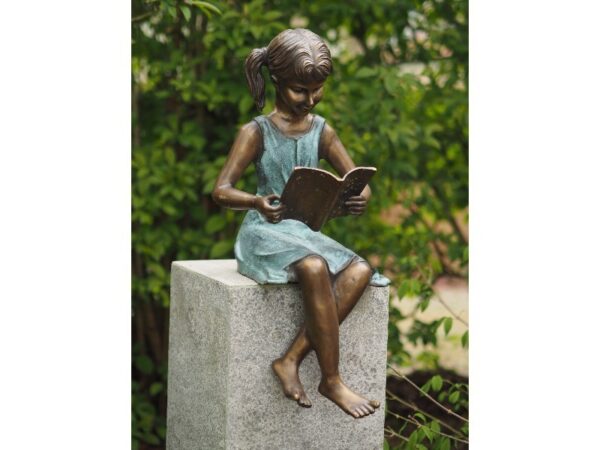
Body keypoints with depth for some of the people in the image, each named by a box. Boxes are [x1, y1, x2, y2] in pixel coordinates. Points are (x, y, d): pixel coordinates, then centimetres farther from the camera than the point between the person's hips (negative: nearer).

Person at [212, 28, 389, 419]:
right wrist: (256, 203, -34)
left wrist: (361, 199, -21)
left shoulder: (322, 132, 8)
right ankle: (332, 380, -24)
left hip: (305, 233, 5)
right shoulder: (257, 132, -4)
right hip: (264, 233, -5)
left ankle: (291, 359, -23)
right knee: (315, 268, -36)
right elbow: (221, 190, -12)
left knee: (360, 271, -25)